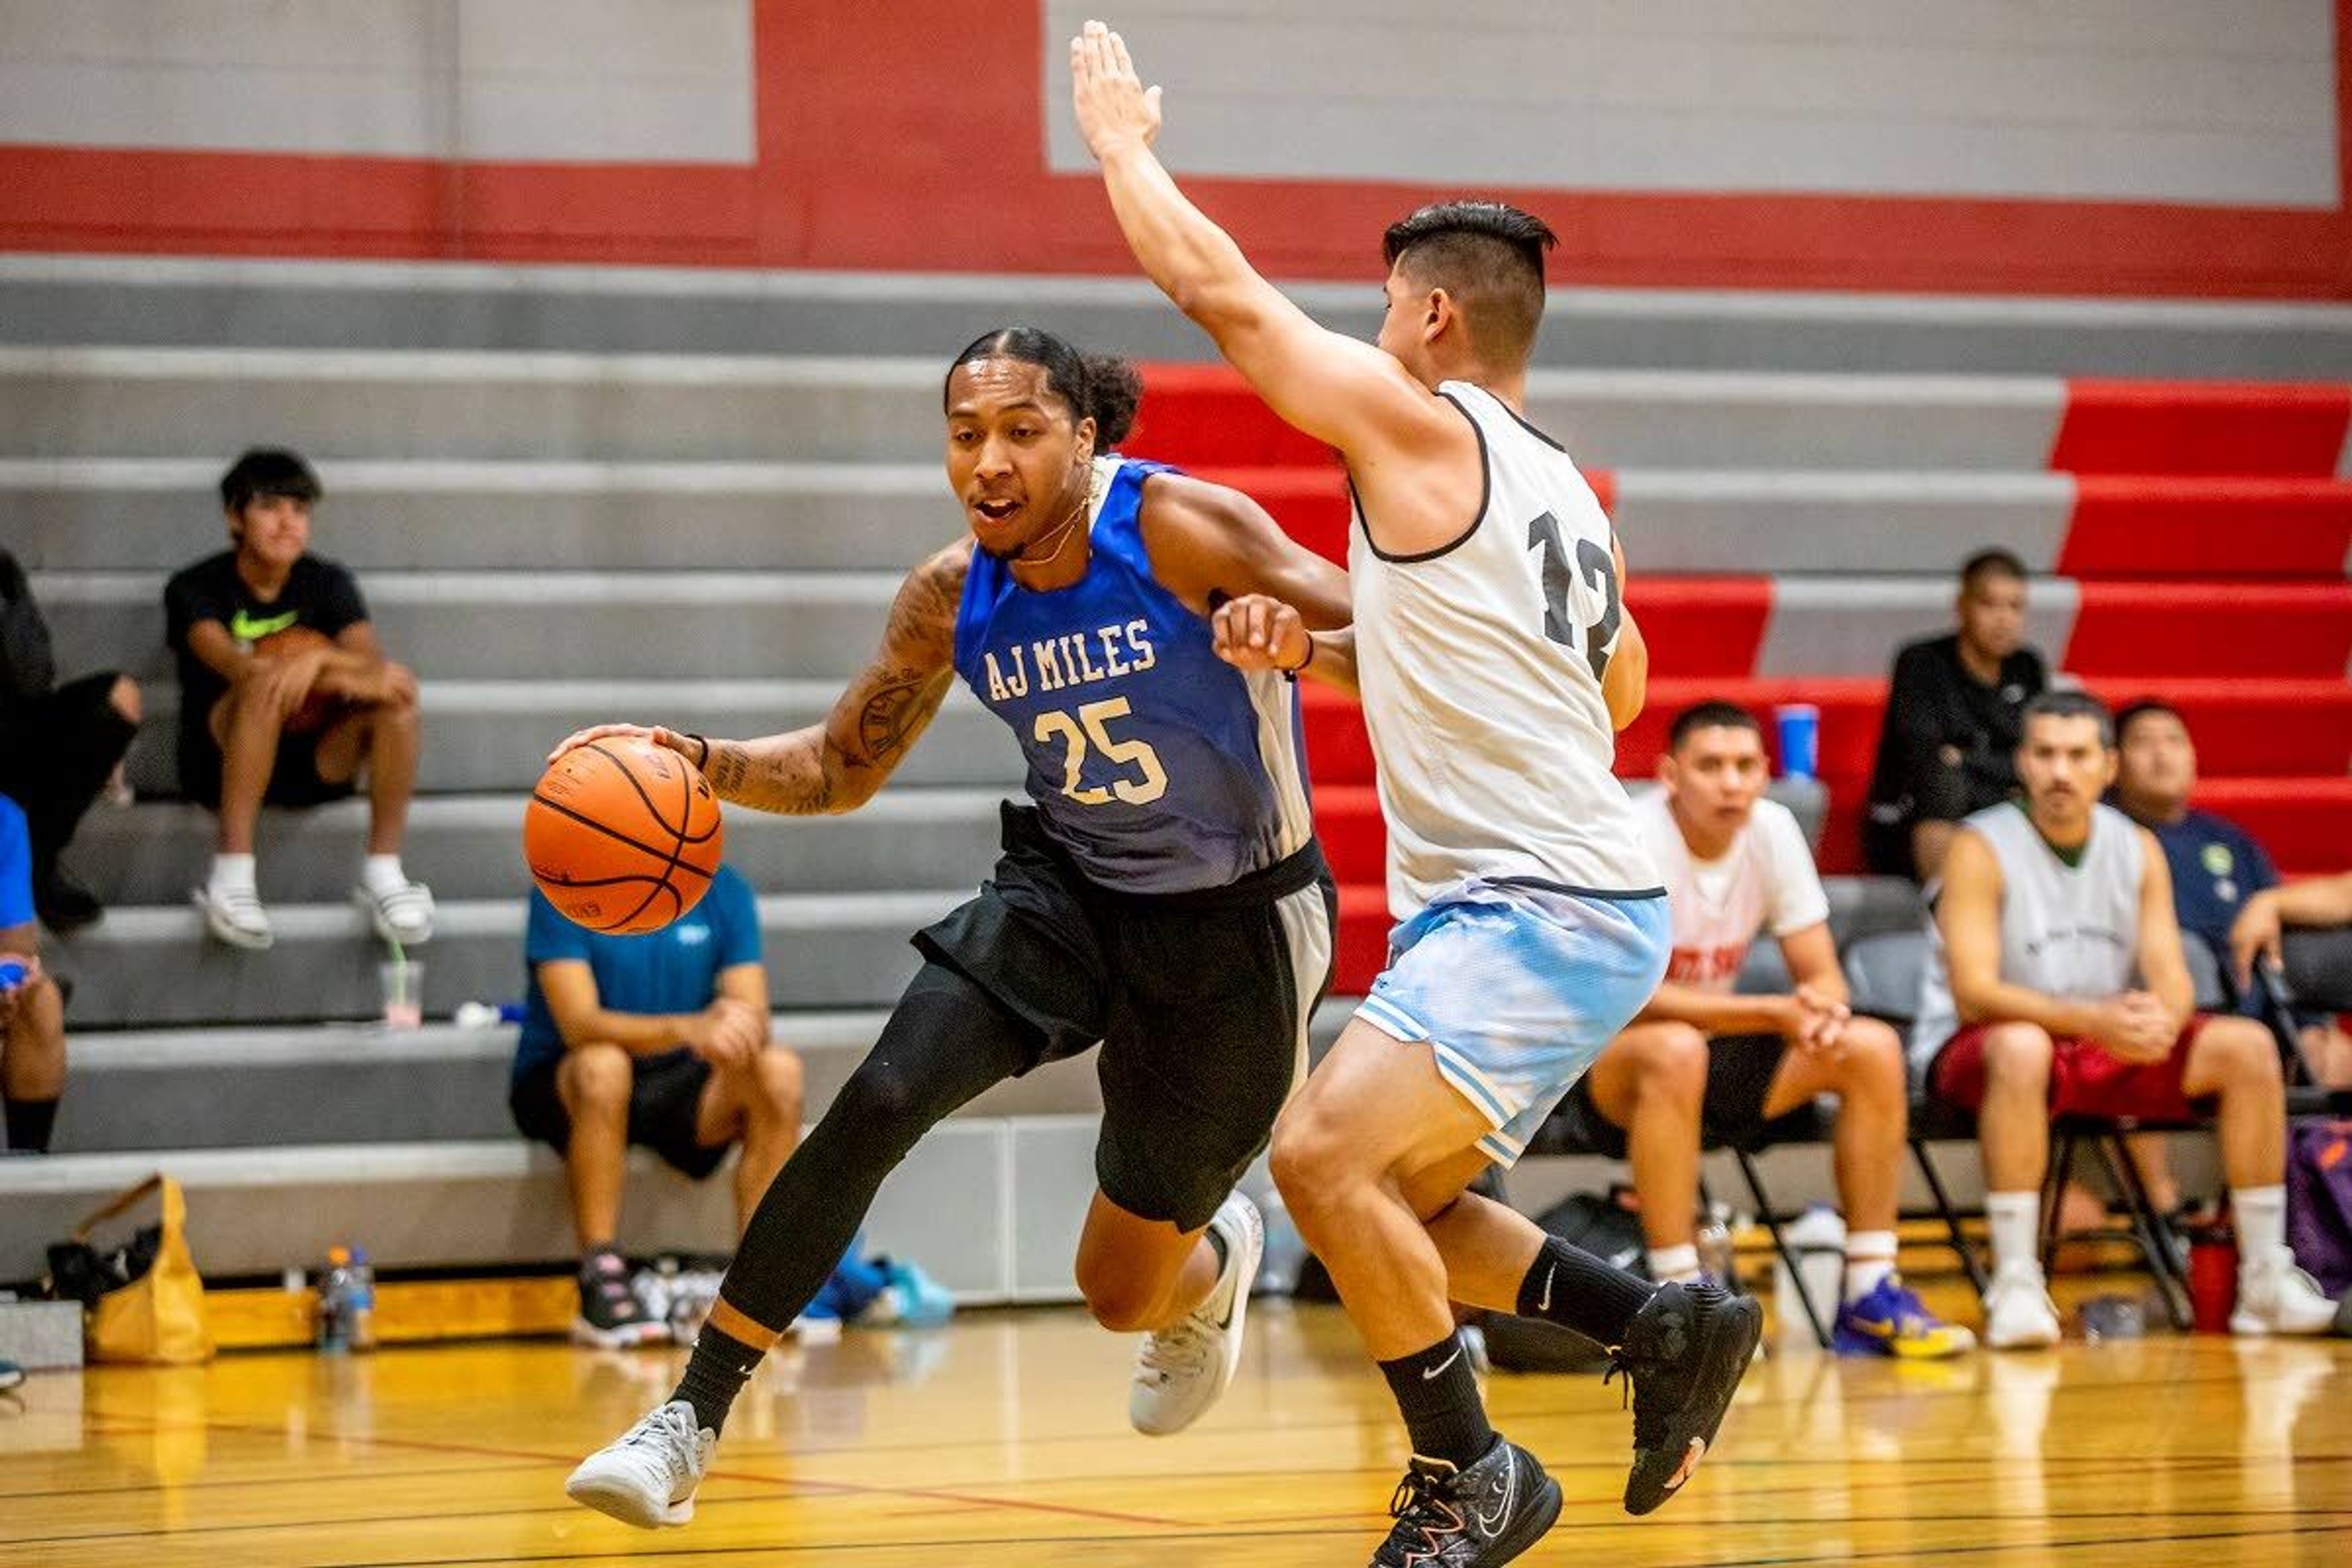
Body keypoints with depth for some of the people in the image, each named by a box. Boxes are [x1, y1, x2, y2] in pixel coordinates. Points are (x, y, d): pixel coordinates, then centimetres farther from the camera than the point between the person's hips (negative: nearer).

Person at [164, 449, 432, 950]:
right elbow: (229, 662, -23)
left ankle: (383, 872, -20)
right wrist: (348, 677, -32)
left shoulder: (328, 583, 6)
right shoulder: (197, 589, -4)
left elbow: (371, 659, -13)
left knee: (397, 694, -23)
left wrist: (320, 659, -37)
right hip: (222, 760, -3)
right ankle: (231, 877, -36)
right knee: (265, 684, -34)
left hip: (313, 765, 3)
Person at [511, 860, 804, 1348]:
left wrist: (737, 1032, -32)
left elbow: (754, 1016, -6)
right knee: (604, 1066, -37)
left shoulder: (724, 892, 1)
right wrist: (686, 1029, -40)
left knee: (779, 1073, -23)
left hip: (678, 1088, 4)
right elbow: (578, 1024, -24)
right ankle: (602, 1286, -35)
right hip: (560, 1087, -4)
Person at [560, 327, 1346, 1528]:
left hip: (1230, 923, -3)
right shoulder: (951, 599, -8)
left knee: (1123, 1293, 4)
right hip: (1067, 889, 3)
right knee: (879, 1102, -21)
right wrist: (703, 765, -16)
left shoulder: (1178, 527, -22)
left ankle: (1218, 1258, 44)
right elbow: (841, 767, 4)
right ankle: (688, 1428, -18)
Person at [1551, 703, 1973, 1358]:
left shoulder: (1772, 831, -4)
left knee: (1873, 1048, -11)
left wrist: (1823, 1009, -27)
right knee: (1674, 1050, -39)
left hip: (1713, 1052, 7)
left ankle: (1870, 1295, -7)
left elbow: (1823, 976, -1)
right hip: (1602, 1070, -7)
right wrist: (1776, 1014, -33)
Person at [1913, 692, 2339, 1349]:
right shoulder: (1981, 849, -13)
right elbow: (1973, 993, -22)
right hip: (1976, 1048, -5)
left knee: (2247, 1047, -13)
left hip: (2113, 1048, 5)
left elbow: (2170, 976, -1)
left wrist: (2161, 1020, -27)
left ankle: (2265, 1281, -8)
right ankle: (2014, 1284, -38)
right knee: (2022, 1047, -40)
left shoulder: (2138, 849, 4)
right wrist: (2092, 1019, -36)